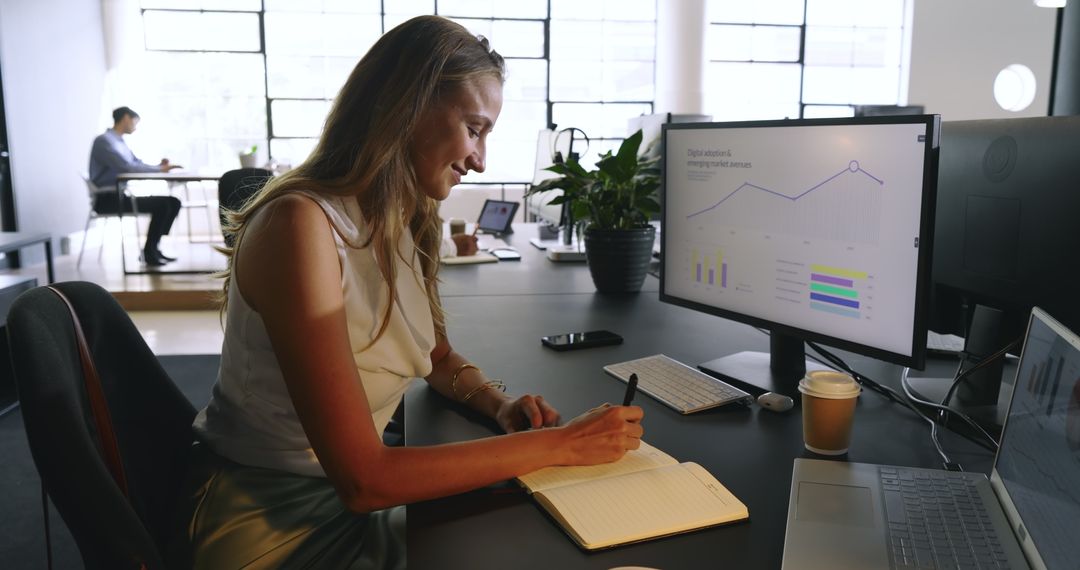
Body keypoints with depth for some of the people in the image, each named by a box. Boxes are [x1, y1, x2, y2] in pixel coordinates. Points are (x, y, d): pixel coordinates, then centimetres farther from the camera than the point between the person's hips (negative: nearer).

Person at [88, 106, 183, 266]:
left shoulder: (120, 142, 20)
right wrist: (160, 169, -22)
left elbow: (138, 165, 17)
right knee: (162, 204, -24)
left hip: (120, 196, 9)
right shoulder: (104, 141, -10)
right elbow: (127, 167, -23)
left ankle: (153, 247, 2)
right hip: (108, 199, -9)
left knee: (173, 202, 0)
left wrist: (159, 166, -5)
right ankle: (149, 252, -12)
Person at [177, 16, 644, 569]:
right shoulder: (302, 226, -25)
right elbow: (363, 480, -26)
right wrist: (556, 444, -23)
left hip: (346, 499, 7)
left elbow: (440, 358, 14)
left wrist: (499, 404, -6)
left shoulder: (404, 222, 0)